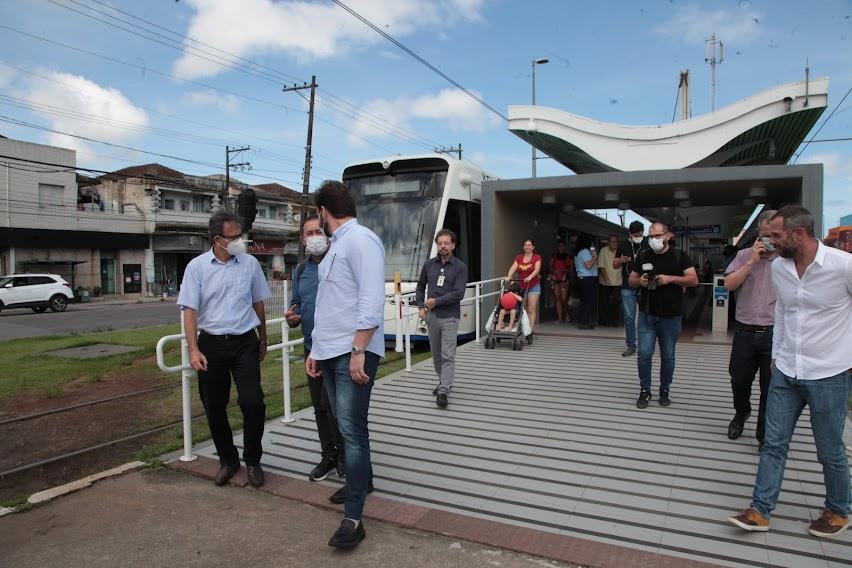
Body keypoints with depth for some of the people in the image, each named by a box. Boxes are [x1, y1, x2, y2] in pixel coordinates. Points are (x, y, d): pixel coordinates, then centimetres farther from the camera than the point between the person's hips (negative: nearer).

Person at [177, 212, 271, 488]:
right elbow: (190, 310, -5)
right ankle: (227, 460, 30)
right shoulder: (197, 266, -4)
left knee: (253, 402, -8)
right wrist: (194, 349, -14)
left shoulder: (250, 264, 1)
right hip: (211, 343, 0)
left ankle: (252, 460, 14)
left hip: (245, 342, 0)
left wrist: (263, 339, 19)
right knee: (214, 407, 9)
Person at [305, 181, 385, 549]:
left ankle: (353, 518, -4)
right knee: (345, 425, 17)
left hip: (353, 352, -9)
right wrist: (316, 349, 21)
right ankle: (362, 480, 35)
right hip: (330, 352, 9)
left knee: (352, 429, -9)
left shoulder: (360, 239, -10)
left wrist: (358, 350, -23)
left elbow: (371, 301, -20)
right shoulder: (336, 245, 19)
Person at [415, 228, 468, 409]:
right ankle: (444, 382, 32)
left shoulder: (460, 267, -4)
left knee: (448, 356, -9)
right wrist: (421, 306, 5)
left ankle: (443, 392, -10)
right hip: (431, 316, 5)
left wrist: (436, 301, -12)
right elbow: (420, 286, 18)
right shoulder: (429, 265, 8)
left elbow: (458, 294, -13)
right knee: (436, 354, 15)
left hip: (449, 317, -4)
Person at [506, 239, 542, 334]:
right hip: (521, 286, 4)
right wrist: (509, 276, -24)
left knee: (531, 309, -8)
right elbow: (513, 267, -5)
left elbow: (537, 269, -16)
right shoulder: (519, 258, 9)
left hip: (533, 286, -4)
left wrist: (530, 277, -33)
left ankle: (530, 329, -10)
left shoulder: (537, 257, 0)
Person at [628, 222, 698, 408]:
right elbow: (631, 280, 12)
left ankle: (665, 391, 25)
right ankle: (644, 390, 12)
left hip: (670, 316, -1)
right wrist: (640, 281, -11)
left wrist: (671, 278, -19)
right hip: (647, 315, 1)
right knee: (644, 354, -3)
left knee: (668, 356, 9)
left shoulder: (679, 256, 0)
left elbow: (694, 280, -6)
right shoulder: (643, 257, 6)